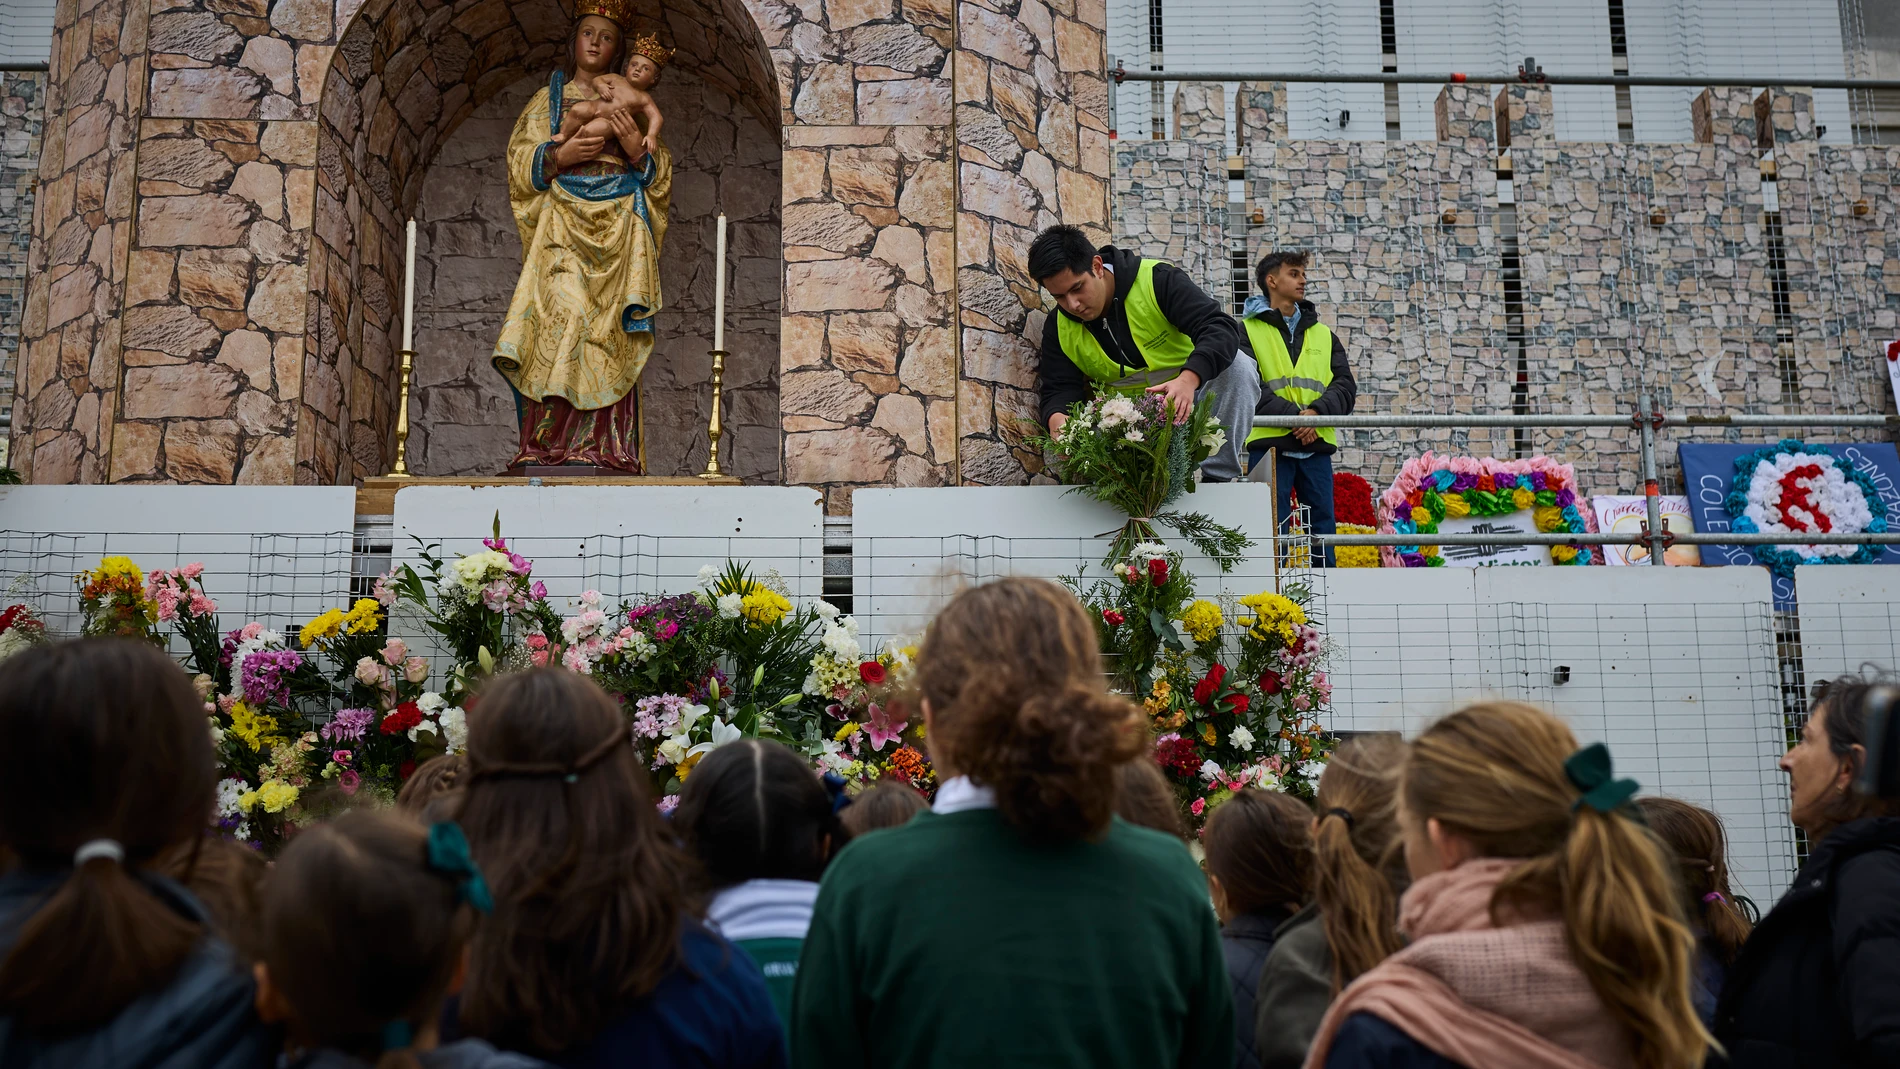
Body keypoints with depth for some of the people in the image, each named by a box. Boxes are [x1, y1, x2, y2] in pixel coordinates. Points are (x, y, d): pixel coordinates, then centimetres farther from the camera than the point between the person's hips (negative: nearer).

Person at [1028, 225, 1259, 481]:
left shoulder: (1156, 280, -20)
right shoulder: (1059, 326, -7)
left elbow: (1221, 328, -30)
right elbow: (1060, 390, -7)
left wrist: (1188, 379, -50)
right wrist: (1056, 418, -34)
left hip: (1190, 393, -2)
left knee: (1238, 368, -32)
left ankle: (1219, 478, -25)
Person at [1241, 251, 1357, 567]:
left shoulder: (1323, 334, 20)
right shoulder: (1248, 331, 6)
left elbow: (1346, 387, 8)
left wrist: (1316, 411, -13)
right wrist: (1294, 415, -18)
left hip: (1317, 446, 4)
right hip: (1269, 444, -4)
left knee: (1324, 528, 5)